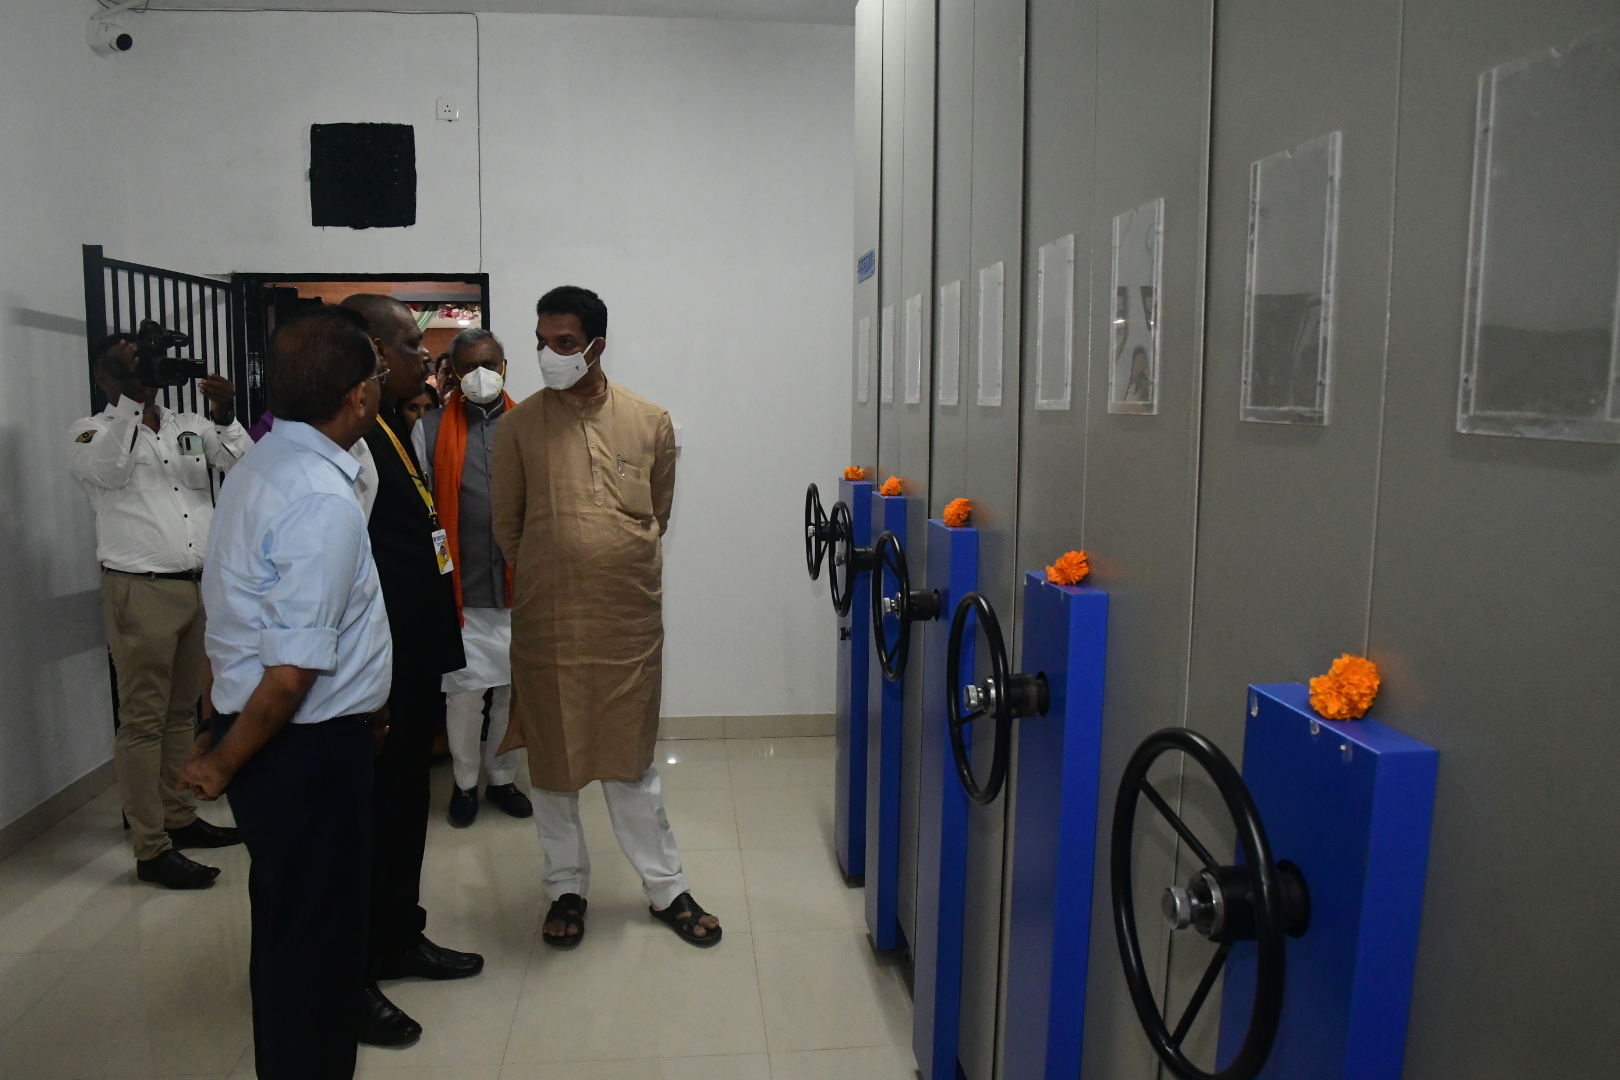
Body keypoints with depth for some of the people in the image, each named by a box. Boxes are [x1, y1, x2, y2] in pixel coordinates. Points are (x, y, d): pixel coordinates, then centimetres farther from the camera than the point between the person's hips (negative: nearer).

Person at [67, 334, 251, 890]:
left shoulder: (191, 426, 12)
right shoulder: (91, 430, 0)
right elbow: (107, 470, -21)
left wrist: (224, 416, -16)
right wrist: (130, 400, -24)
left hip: (202, 586, 5)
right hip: (141, 591, -5)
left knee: (183, 712, 14)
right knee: (143, 719, 0)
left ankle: (179, 817, 27)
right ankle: (151, 849, 6)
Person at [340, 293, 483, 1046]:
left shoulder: (391, 427, 11)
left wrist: (434, 658, 17)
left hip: (414, 666, 10)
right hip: (377, 675, -10)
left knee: (405, 808, 21)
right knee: (367, 819, 5)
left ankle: (399, 941, 39)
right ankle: (350, 980, 23)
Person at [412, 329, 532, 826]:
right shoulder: (432, 429, 1)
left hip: (517, 585, 2)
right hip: (460, 587, -2)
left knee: (514, 688, 10)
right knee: (463, 690, 5)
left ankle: (502, 777, 29)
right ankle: (465, 782, 26)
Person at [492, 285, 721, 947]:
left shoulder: (651, 423, 0)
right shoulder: (519, 426, -2)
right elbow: (507, 524, 6)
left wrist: (622, 573, 11)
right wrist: (546, 582, 10)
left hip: (629, 621, 0)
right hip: (546, 622, 0)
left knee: (631, 757, 10)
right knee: (552, 757, 11)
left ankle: (666, 889, 26)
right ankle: (566, 888, 30)